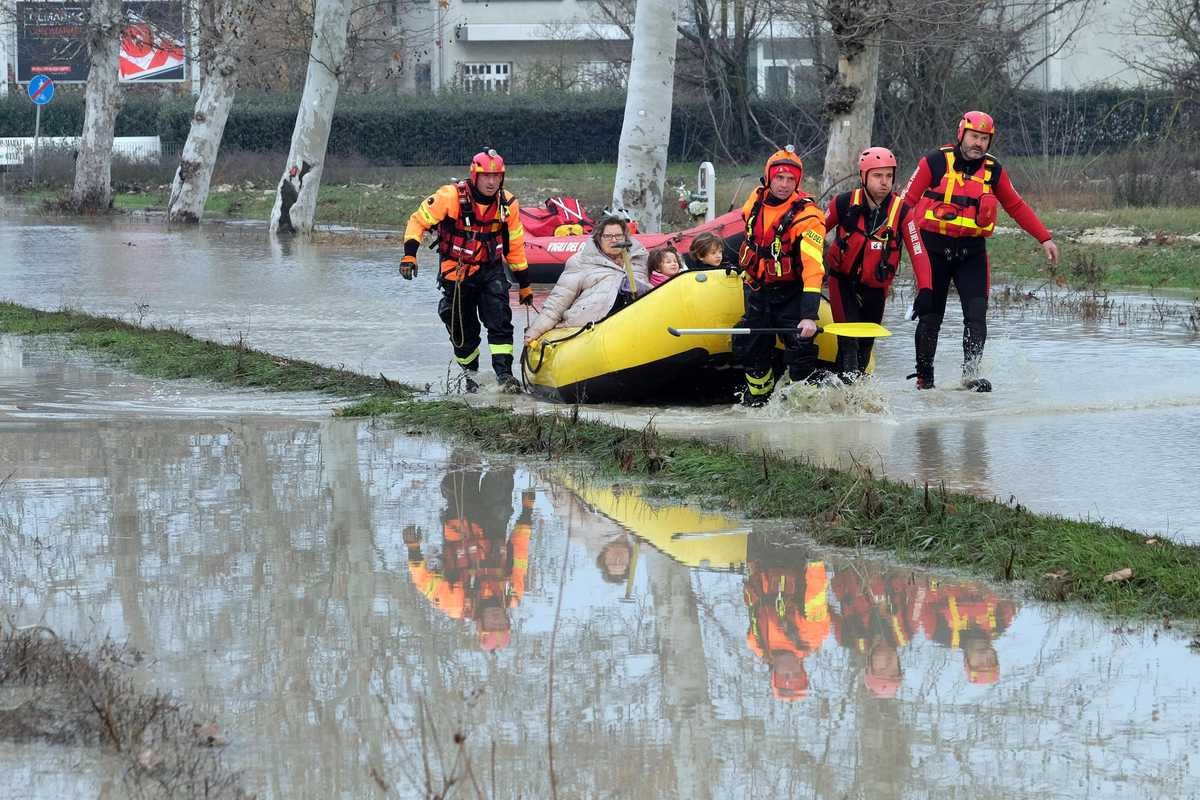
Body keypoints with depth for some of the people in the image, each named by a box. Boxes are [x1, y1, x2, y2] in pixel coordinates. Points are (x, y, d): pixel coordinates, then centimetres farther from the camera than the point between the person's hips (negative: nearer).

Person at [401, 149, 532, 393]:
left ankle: (504, 373, -19)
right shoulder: (451, 196, -16)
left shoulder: (508, 204, -4)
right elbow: (419, 221, -9)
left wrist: (524, 284, 14)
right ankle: (470, 374, 27)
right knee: (463, 331, 6)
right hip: (457, 272, -2)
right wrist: (409, 255, -21)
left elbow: (515, 246, 9)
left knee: (499, 321, -17)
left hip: (491, 270, 2)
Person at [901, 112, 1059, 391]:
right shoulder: (935, 163, -5)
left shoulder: (993, 170, 5)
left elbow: (1016, 207, 15)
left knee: (976, 313, -13)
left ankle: (971, 373, -13)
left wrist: (1045, 239, 13)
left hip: (972, 252, 2)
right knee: (930, 316, 2)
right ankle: (924, 377, 13)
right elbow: (908, 200, -4)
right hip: (934, 249, -2)